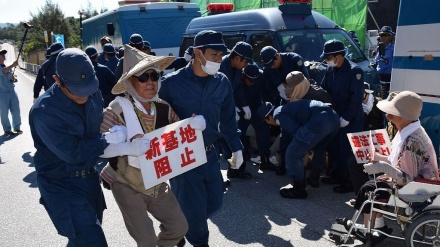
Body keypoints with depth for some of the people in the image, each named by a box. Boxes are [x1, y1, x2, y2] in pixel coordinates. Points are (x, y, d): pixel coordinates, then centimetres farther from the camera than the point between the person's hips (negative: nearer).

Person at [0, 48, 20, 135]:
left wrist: (12, 78, -4)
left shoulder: (8, 67, 15)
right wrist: (13, 65, -38)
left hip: (12, 91, 5)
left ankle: (16, 127, 19)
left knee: (16, 110, 7)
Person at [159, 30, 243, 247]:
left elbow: (228, 119, 10)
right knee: (194, 207, 4)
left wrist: (236, 148, 11)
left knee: (214, 201, 15)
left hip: (209, 153, 5)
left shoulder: (222, 82, 0)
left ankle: (185, 226, 42)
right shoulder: (172, 83, -14)